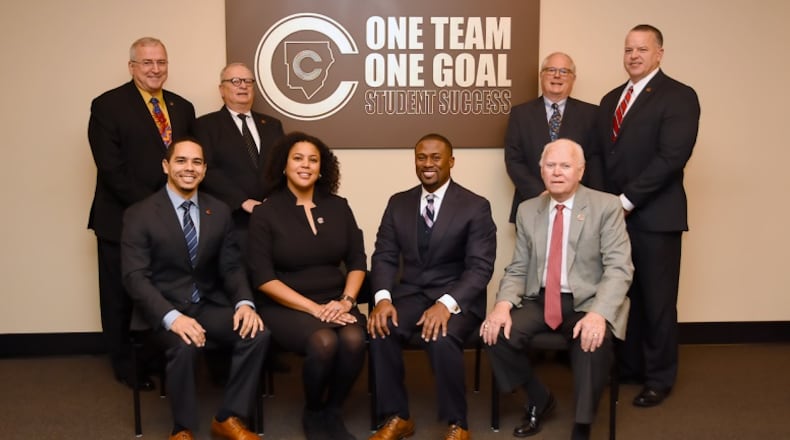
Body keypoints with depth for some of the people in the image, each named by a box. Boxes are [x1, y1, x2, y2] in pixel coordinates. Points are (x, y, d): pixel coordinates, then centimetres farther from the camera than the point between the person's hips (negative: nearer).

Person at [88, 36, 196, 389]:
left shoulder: (183, 108, 11)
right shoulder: (107, 106, -5)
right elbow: (111, 169, -13)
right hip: (123, 220, -4)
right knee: (123, 300, 9)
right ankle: (127, 367, 25)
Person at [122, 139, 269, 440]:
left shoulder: (219, 212, 7)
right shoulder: (139, 215, -5)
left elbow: (232, 266, 5)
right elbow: (135, 277, -13)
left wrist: (244, 303, -18)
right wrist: (172, 317, -29)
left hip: (209, 304, 4)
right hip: (163, 307, -4)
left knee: (258, 333, -23)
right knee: (185, 345, -35)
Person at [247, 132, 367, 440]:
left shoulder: (338, 207, 8)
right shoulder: (265, 213, -2)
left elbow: (357, 261, 9)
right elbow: (263, 278, -8)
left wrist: (346, 301, -11)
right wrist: (315, 309, -16)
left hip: (335, 304, 3)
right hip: (286, 307, -3)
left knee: (354, 340, -30)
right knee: (323, 342, -33)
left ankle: (333, 412, -3)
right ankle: (312, 414, -2)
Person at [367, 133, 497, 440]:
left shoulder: (476, 207, -4)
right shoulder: (398, 203, 9)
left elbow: (480, 267, -11)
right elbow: (384, 256, 4)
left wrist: (446, 303, -28)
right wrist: (383, 298, -17)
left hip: (456, 297, -3)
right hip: (409, 293, 4)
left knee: (441, 338, -34)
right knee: (379, 330, -26)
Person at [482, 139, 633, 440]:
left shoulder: (606, 207, -4)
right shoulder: (528, 211, 8)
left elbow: (619, 268, -12)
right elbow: (517, 270, 8)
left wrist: (598, 314, -30)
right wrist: (503, 304, -14)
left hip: (587, 302, -4)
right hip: (539, 300, 4)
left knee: (594, 342, -35)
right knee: (496, 333, -21)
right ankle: (539, 400, 8)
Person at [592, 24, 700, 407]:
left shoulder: (678, 96, -7)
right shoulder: (611, 99, 15)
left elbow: (671, 157, -16)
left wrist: (627, 200, -17)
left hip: (655, 216, -6)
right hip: (614, 213, 6)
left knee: (657, 300, 3)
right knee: (623, 296, 11)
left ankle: (659, 379, 16)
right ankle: (628, 367, 25)